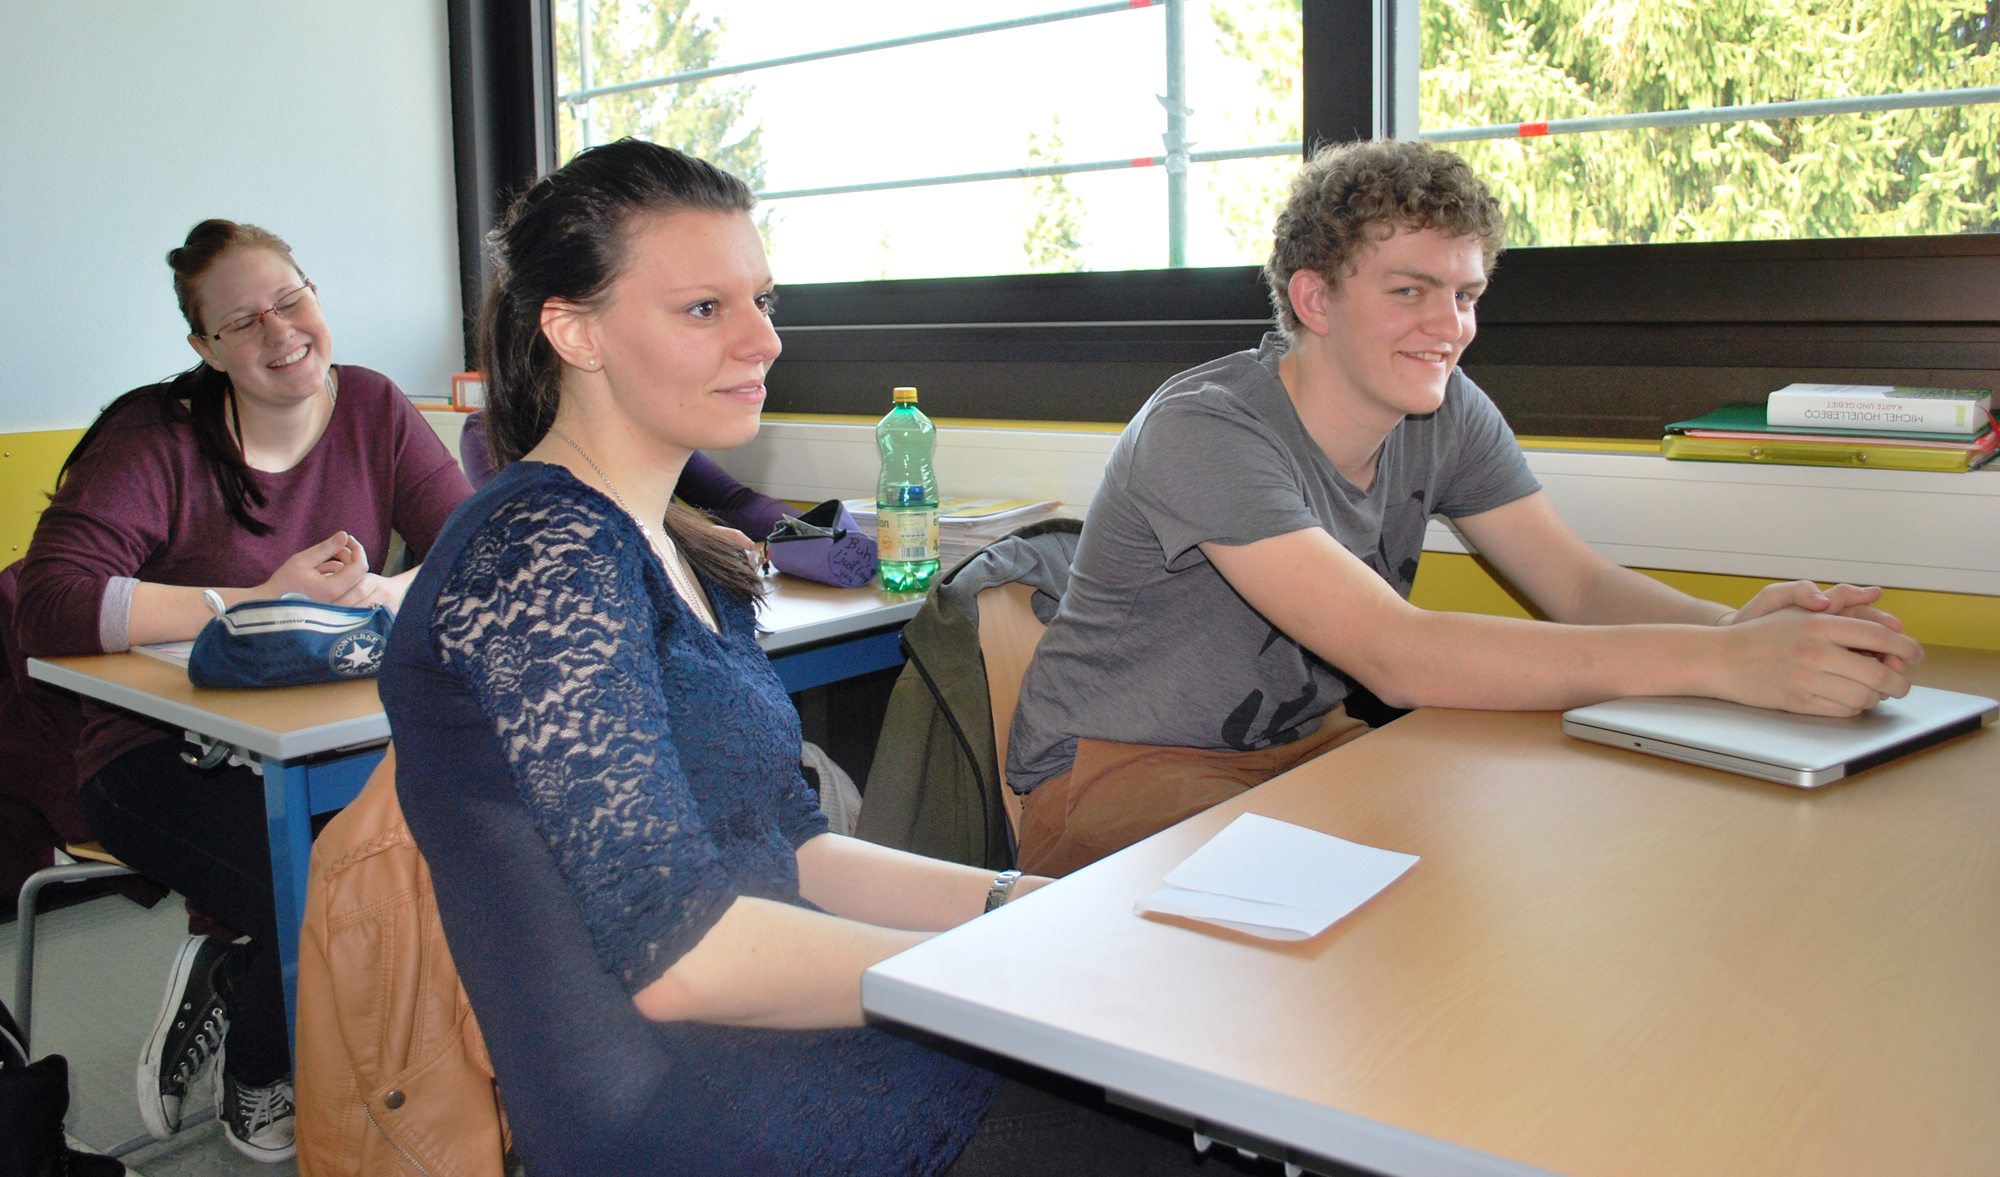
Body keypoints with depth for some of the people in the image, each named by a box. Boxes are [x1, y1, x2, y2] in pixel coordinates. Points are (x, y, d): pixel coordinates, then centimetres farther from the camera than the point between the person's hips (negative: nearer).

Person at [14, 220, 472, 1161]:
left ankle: (226, 984, 6)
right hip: (166, 755, -4)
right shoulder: (156, 442, -9)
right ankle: (253, 1080, 9)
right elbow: (50, 606, -23)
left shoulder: (374, 410, 2)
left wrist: (376, 593, -27)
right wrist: (264, 600, -25)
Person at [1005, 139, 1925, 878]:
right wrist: (1717, 661, -41)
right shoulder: (1203, 433, -26)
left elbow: (1584, 588, -5)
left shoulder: (1447, 414, -2)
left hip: (1298, 746, 7)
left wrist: (1740, 625, -28)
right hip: (1111, 774, -6)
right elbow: (1395, 655, -36)